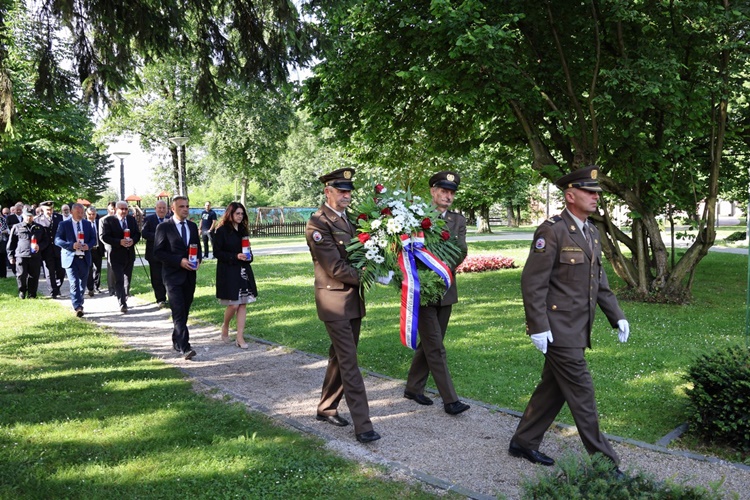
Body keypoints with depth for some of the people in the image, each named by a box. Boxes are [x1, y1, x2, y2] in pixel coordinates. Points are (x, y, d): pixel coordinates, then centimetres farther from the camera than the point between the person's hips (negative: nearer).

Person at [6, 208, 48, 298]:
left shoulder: (39, 228, 15)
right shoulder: (16, 227, 10)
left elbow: (46, 241, 16)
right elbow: (11, 243, 12)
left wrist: (40, 246, -5)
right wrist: (11, 256, 8)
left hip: (35, 257, 1)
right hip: (21, 256, -1)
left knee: (34, 277, 3)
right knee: (21, 275, -7)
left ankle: (32, 294, 14)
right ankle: (22, 292, 14)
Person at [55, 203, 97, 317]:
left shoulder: (87, 224, 11)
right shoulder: (64, 224, 0)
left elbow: (93, 238, 13)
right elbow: (57, 240, -5)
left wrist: (89, 245, -10)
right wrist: (72, 245, -20)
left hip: (84, 258, 4)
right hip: (71, 258, -4)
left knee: (82, 284, 12)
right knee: (74, 284, -13)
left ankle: (79, 305, 27)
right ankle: (77, 307, -18)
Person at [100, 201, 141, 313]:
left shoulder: (132, 219, 7)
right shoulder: (108, 221, -8)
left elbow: (137, 234, 9)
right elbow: (104, 237, -14)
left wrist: (133, 240, -13)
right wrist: (119, 242, -24)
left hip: (129, 254, 6)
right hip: (116, 255, -5)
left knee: (127, 279, 16)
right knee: (119, 281, -8)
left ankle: (124, 299, 30)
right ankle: (122, 304, -8)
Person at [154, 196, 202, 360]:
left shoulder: (192, 226, 11)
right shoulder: (164, 227, -5)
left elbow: (198, 248, 18)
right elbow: (158, 252, -8)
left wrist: (198, 260, -4)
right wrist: (179, 261, -17)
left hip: (190, 275, 6)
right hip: (173, 275, -5)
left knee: (185, 311, 12)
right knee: (179, 312, -10)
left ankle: (177, 341, 27)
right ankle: (184, 347, -13)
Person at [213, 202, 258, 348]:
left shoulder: (243, 230, 12)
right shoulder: (222, 231, -6)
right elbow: (217, 252, -9)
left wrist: (248, 256, 0)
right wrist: (235, 256, -18)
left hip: (243, 271, 6)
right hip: (228, 272, -6)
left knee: (243, 304, 3)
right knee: (233, 304, -8)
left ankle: (240, 337, 8)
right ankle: (225, 326, 23)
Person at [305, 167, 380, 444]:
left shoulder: (349, 218, 11)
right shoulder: (318, 223, -14)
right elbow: (335, 268, -18)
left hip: (353, 299, 8)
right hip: (334, 299, -8)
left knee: (340, 357, 16)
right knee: (349, 361, -6)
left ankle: (326, 408, 32)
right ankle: (362, 425, -2)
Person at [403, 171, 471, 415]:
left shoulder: (458, 220, 8)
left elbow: (462, 251, -5)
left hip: (445, 289, 5)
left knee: (429, 343, 14)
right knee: (435, 347, -3)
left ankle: (413, 388, 29)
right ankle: (450, 399, 2)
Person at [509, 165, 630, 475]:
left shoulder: (592, 232, 13)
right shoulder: (552, 231, -14)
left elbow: (599, 280, 19)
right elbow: (532, 281, -17)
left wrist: (616, 316, 11)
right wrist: (538, 327, -20)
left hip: (576, 329, 9)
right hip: (557, 330, -9)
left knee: (553, 389, 16)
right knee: (581, 392, -1)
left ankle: (523, 443, 30)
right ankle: (603, 460, 12)